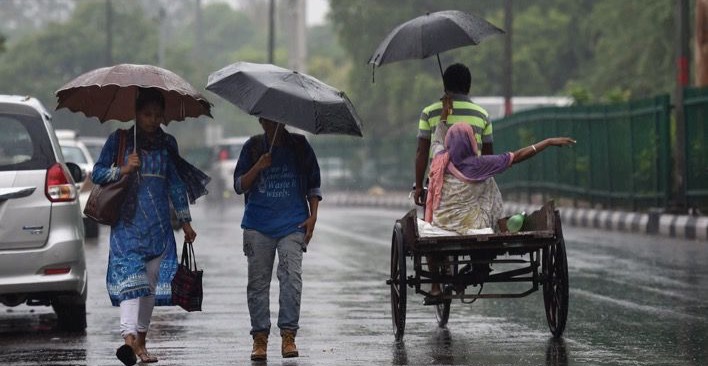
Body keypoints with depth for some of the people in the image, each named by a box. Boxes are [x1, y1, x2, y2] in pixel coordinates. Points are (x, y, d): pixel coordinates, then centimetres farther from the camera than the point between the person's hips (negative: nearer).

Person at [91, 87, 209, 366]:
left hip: (159, 225, 4)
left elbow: (176, 184, 18)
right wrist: (122, 170, -14)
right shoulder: (118, 140, 3)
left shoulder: (167, 144, 13)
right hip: (127, 223, -4)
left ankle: (141, 341, 13)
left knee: (151, 282, 5)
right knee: (130, 276, -19)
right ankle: (129, 337, -31)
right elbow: (97, 173, 3)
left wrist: (185, 220, 15)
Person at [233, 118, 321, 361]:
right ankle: (260, 337, 6)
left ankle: (288, 335, -12)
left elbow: (313, 185, 13)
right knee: (258, 281, 0)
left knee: (291, 277, -14)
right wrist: (258, 167, -12)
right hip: (258, 224, 1)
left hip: (292, 224, -1)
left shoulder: (299, 146, 8)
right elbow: (239, 186, 5)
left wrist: (313, 215, 2)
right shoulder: (253, 147, 8)